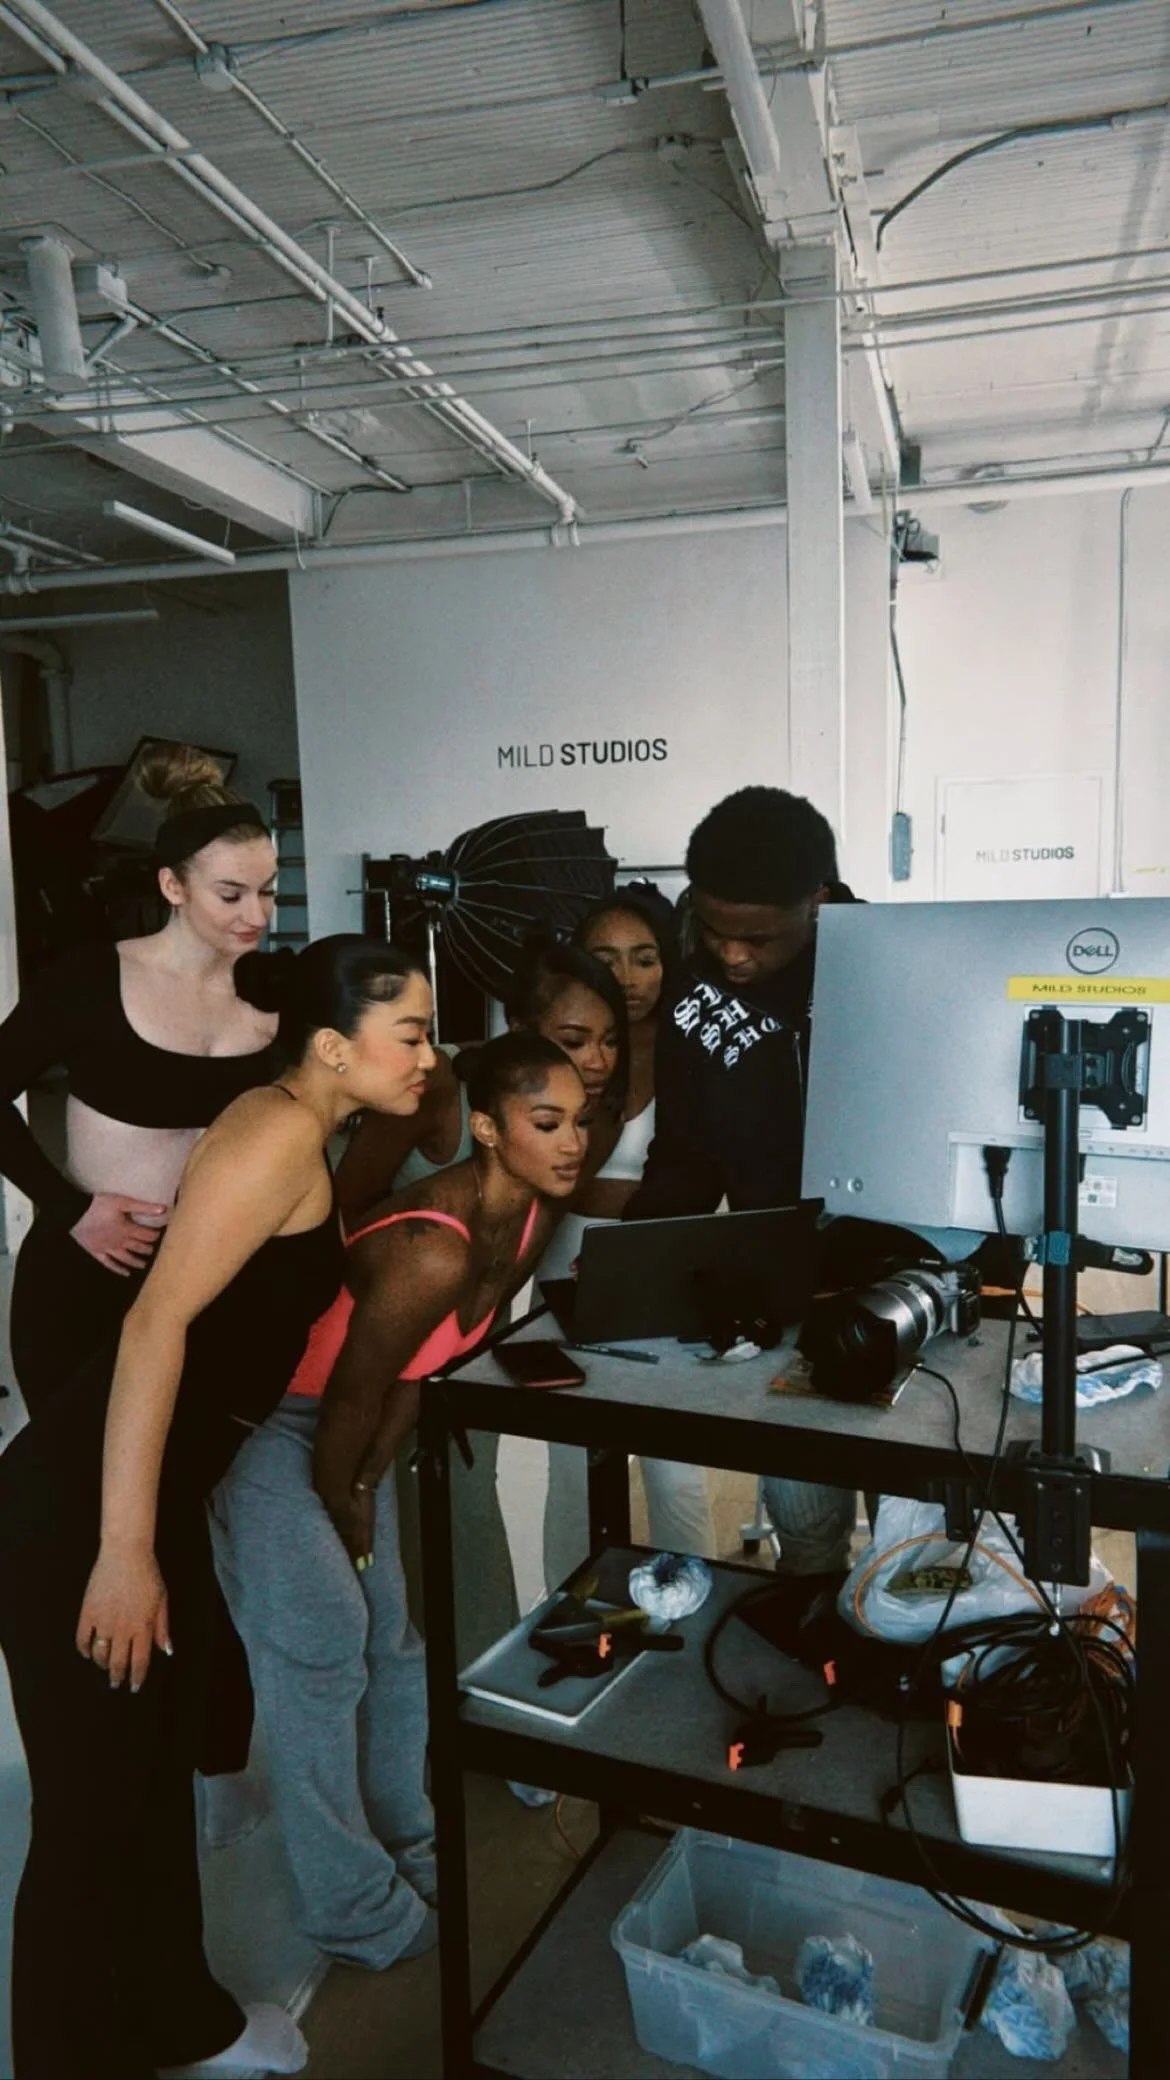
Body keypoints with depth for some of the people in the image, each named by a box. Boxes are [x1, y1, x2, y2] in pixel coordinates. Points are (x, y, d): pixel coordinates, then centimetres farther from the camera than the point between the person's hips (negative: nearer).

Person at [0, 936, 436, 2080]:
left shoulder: (304, 1135, 11)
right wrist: (124, 1550, -26)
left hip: (161, 1490, 10)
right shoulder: (279, 1129, -18)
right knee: (95, 1803, 4)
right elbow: (156, 1320, -26)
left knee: (161, 1762, 22)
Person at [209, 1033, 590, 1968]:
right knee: (322, 1656, -2)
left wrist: (368, 1487, 0)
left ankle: (409, 1848, 33)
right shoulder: (434, 1250, -35)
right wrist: (341, 1511, -7)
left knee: (392, 1639, 15)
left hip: (338, 1429, 8)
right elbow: (352, 1394, -24)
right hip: (266, 1422, -8)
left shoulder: (533, 1215, -8)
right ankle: (359, 1918, 13)